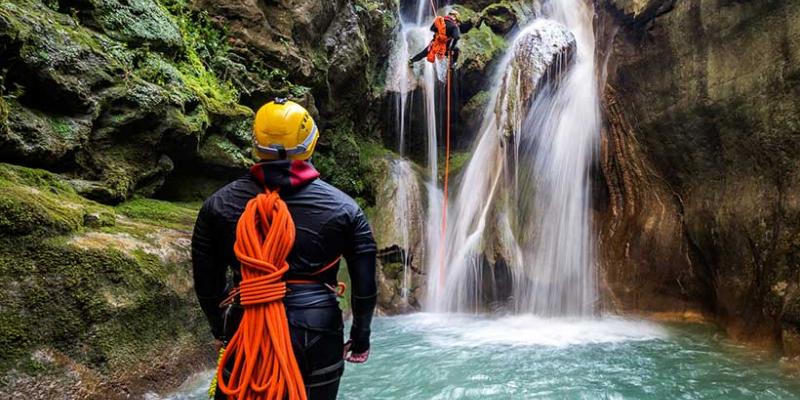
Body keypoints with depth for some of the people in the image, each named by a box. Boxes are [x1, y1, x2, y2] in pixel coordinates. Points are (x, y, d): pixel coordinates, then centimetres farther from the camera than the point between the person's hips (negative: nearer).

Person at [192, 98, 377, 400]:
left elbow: (206, 282, 5)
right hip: (319, 337, 0)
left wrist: (220, 330, 21)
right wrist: (360, 339, 12)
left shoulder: (218, 205, -1)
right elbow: (366, 286, -2)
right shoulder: (343, 208, -4)